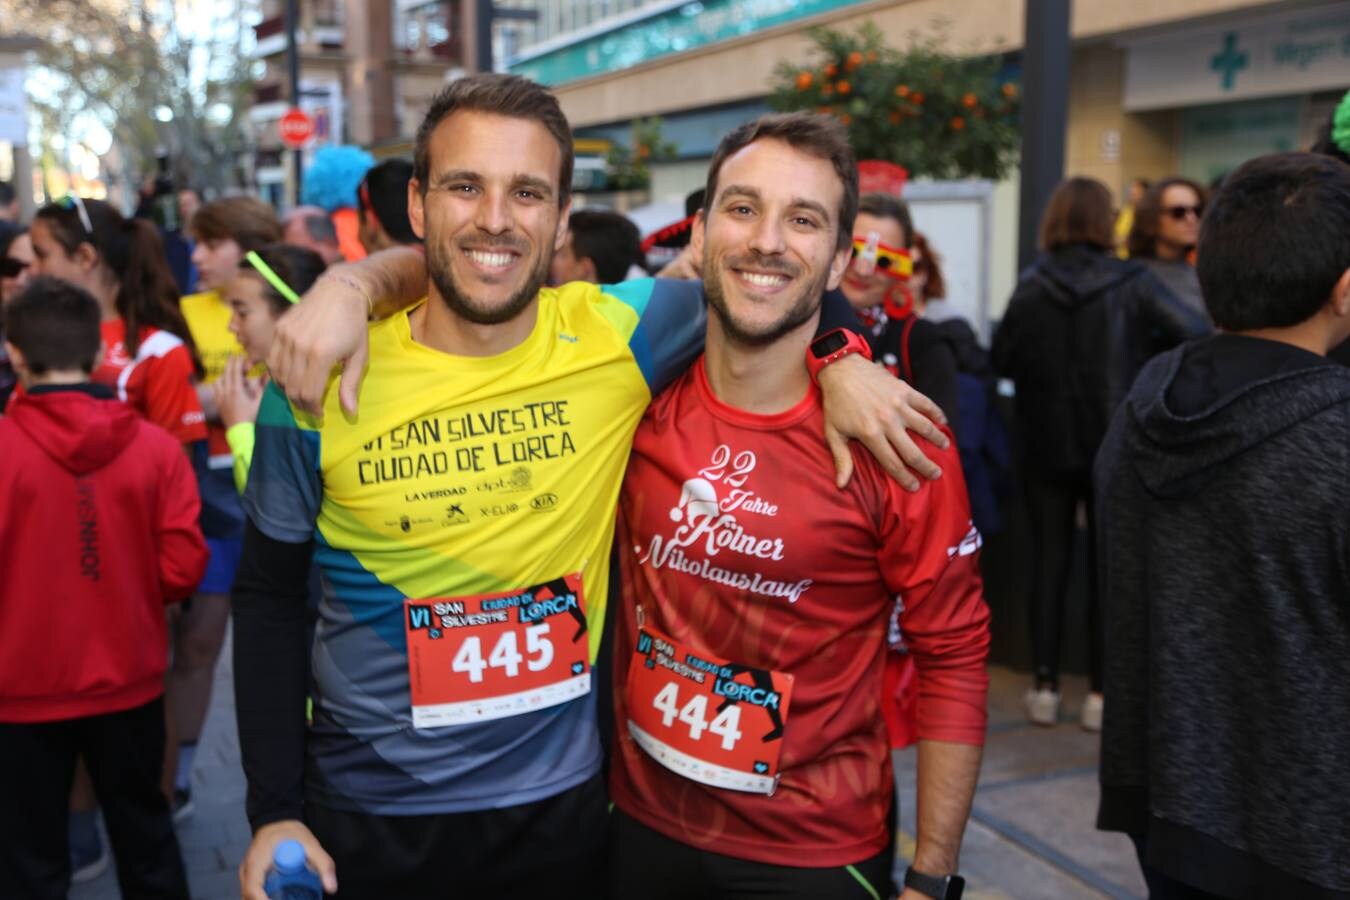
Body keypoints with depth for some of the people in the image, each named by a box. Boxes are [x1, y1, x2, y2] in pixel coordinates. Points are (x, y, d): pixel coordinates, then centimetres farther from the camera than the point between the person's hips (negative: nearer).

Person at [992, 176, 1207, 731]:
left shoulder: (1031, 286, -6)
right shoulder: (1131, 283, -9)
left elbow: (1002, 361, -4)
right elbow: (1196, 333, -14)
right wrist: (1142, 352, 4)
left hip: (1046, 446, 1)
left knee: (1049, 561, 10)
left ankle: (1045, 686, 14)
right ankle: (1100, 693, 13)